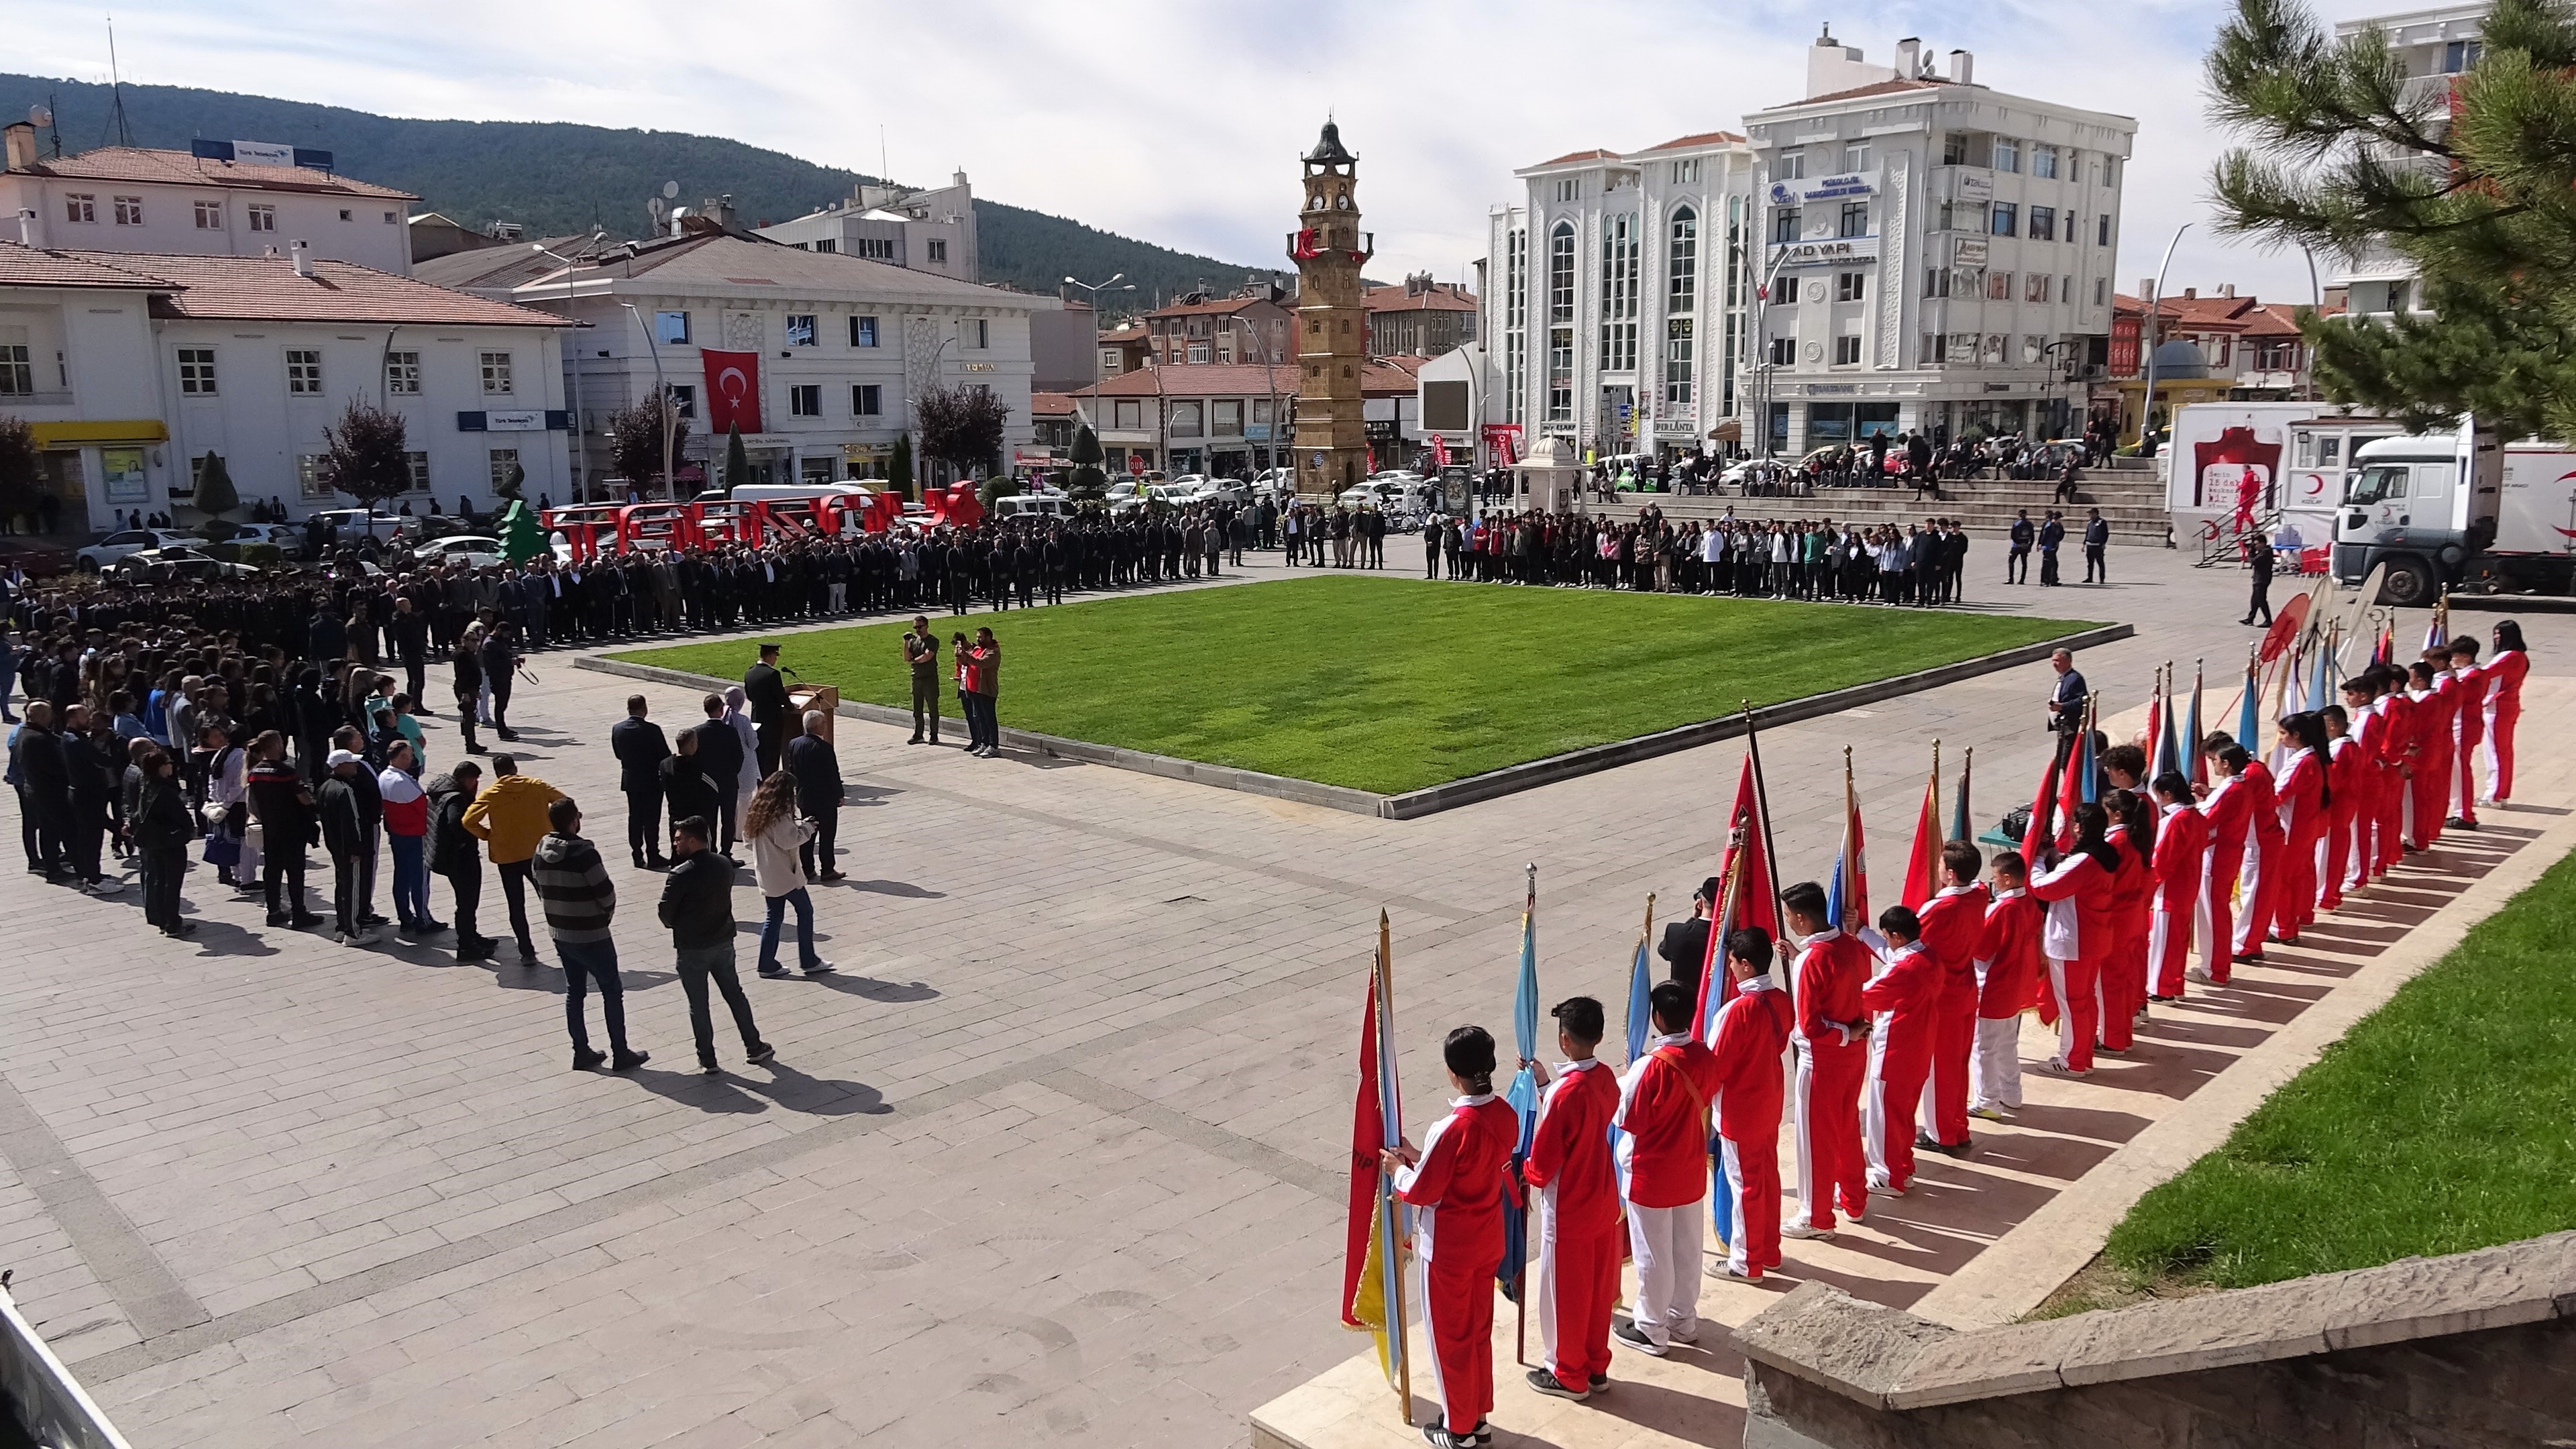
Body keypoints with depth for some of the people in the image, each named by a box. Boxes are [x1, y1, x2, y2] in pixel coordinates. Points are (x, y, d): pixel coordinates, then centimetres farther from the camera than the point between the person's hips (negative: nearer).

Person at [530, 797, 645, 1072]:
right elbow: (606, 892, -19)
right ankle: (620, 1055, 10)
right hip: (591, 935, -7)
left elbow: (541, 889, 7)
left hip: (559, 933, 7)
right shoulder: (583, 853, -23)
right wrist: (607, 914, 2)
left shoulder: (541, 851, -1)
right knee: (612, 990, 5)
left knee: (574, 991, 17)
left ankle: (581, 1052, 24)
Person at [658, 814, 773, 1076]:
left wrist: (676, 924, 7)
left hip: (692, 948, -5)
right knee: (735, 995, 18)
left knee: (698, 1006, 8)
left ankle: (707, 1059, 15)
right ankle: (754, 1047, 24)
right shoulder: (725, 865, -2)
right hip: (723, 941, 5)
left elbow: (665, 913, -14)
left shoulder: (681, 875, -21)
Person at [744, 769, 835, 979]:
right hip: (784, 873, -9)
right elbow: (789, 840, -23)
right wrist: (806, 828, -6)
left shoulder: (758, 809, 8)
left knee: (774, 916, 14)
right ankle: (809, 962, 8)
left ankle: (767, 964, 14)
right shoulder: (779, 814, -19)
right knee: (805, 910, 4)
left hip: (766, 874, 9)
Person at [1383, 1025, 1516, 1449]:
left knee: (1450, 1336, 13)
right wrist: (1419, 1157, 8)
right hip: (1488, 1240, 7)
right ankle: (1479, 1415, 39)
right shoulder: (1506, 1116, -8)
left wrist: (1398, 1169, -1)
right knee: (1479, 1329, 23)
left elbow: (1420, 1192, -20)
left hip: (1449, 1250, -7)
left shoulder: (1452, 1129, -31)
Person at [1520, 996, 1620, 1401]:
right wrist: (1545, 1085, 12)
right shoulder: (1607, 1079, -5)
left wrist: (1525, 1172, 0)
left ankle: (1568, 1375, 25)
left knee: (1565, 1291, 10)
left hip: (1567, 1210, -7)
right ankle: (1597, 1366, 35)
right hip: (1603, 1201, 8)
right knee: (1599, 1286, 20)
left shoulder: (1565, 1094, -29)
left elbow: (1542, 1165, -21)